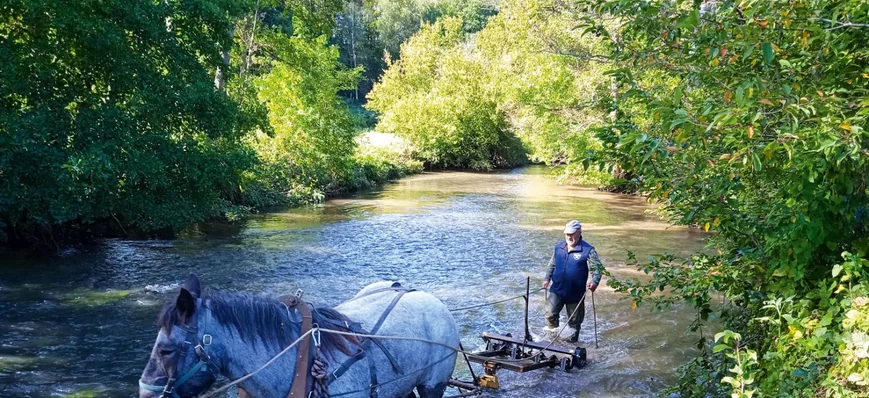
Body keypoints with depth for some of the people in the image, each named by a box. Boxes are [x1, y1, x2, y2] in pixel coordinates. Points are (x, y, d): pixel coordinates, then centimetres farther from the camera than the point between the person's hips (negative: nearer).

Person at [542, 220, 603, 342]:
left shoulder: (588, 250, -12)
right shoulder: (559, 247, 2)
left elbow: (597, 267, -15)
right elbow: (552, 265, 15)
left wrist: (594, 281, -31)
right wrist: (547, 278, 7)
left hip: (576, 294, -2)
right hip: (557, 290, 2)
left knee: (574, 321, 12)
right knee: (550, 314, -12)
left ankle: (572, 341, 33)